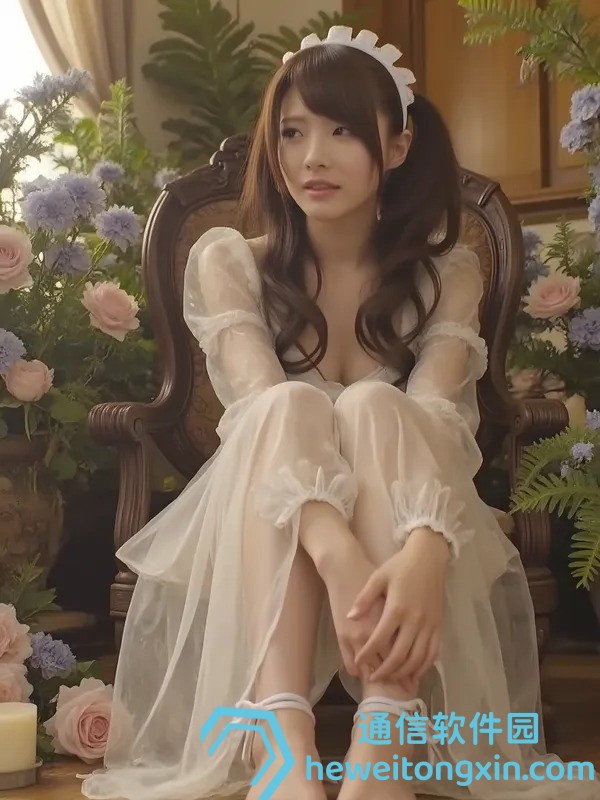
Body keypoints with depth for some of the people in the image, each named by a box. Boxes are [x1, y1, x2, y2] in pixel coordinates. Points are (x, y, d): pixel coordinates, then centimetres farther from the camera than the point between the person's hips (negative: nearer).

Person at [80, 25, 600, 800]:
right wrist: (336, 549, -44)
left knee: (373, 408, -31)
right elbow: (263, 411, -23)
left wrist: (423, 553, -44)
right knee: (291, 407, -32)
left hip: (400, 540, 1)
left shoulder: (447, 273, 0)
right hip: (265, 547, 0)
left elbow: (438, 419, -20)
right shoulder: (227, 260, -3)